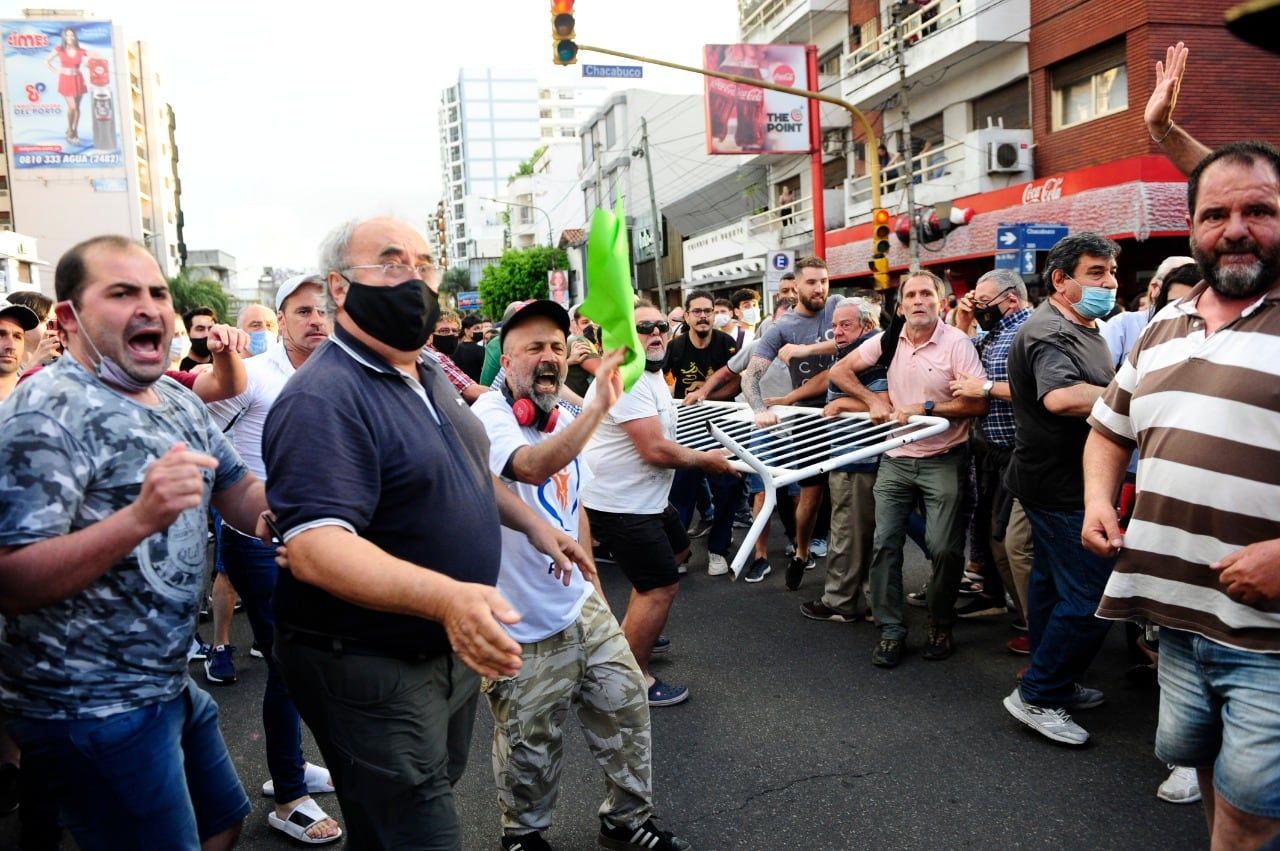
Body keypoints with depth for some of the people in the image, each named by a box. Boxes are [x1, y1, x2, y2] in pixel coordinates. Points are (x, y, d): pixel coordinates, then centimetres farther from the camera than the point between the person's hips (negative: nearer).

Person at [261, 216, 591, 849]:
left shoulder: (429, 374, 7)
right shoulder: (323, 400, -24)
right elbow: (314, 547, -34)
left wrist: (532, 524, 14)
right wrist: (447, 597, -46)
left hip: (453, 650, 9)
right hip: (370, 670, -9)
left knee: (438, 793, 24)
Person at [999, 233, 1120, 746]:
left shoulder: (1084, 328, 17)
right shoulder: (1050, 333, -20)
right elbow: (1061, 396, -38)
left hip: (1055, 485, 11)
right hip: (1063, 488, -11)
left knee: (1052, 583, 19)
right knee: (1091, 598, -7)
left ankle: (1054, 686, 32)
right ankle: (1036, 697, 4)